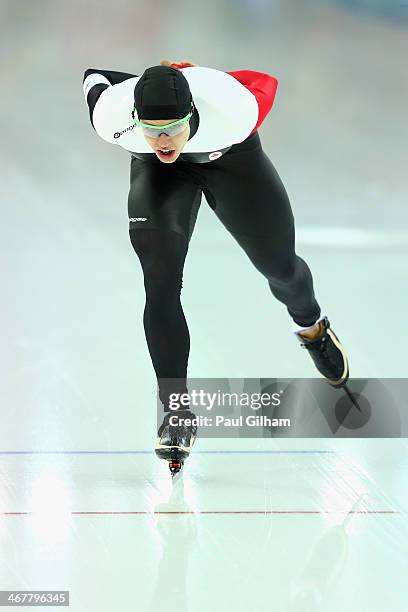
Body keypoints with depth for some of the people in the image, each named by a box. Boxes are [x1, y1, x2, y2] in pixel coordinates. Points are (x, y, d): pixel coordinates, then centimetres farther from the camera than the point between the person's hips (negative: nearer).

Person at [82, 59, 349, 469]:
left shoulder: (231, 112, -44)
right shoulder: (111, 118, -39)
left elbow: (265, 82, -20)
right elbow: (95, 78, -14)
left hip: (230, 158, 0)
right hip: (157, 173, 0)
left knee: (279, 266, 15)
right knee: (160, 289, -17)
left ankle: (310, 326, 52)